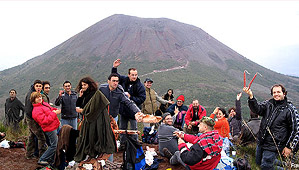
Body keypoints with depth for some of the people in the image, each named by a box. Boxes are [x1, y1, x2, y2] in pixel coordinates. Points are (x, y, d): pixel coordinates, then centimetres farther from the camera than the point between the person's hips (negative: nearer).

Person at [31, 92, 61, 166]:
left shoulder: (44, 104, 11)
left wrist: (55, 110, 4)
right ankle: (42, 160, 9)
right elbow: (45, 121, -27)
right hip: (50, 129, -10)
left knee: (56, 143, 17)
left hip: (53, 127, 10)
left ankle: (51, 159, 29)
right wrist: (54, 113, -23)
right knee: (54, 145, -4)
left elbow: (51, 109, 28)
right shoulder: (36, 110, -19)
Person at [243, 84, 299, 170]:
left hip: (273, 146, -5)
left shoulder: (290, 109, -9)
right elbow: (257, 109, -14)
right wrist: (251, 97, -31)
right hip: (261, 142, 6)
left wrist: (290, 147, -8)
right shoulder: (269, 103, 3)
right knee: (258, 162, 18)